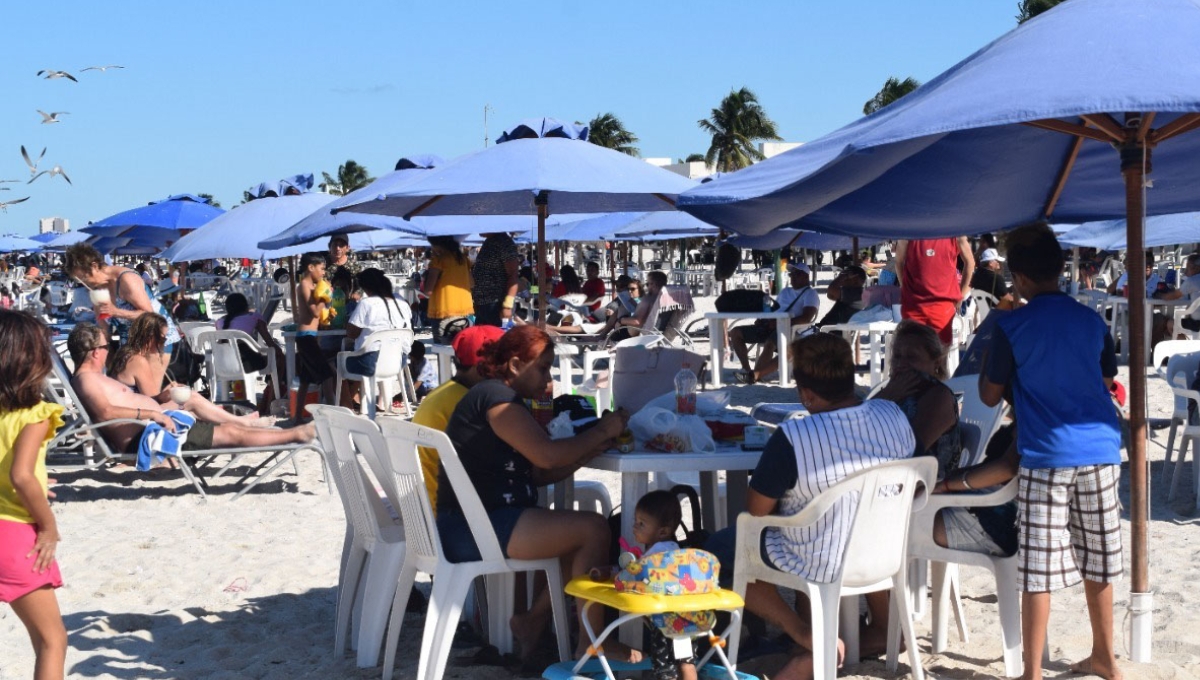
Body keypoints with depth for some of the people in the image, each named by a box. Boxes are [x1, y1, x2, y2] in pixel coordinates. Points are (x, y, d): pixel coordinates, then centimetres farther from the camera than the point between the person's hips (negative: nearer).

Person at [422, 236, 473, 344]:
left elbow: (428, 290, -11)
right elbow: (471, 283, 15)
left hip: (444, 313, -6)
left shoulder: (439, 259, -10)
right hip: (465, 310, 6)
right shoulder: (462, 257, 9)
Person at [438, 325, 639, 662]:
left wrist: (591, 450, 3)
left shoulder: (508, 401, 20)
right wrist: (603, 431, -9)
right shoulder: (495, 397, -12)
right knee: (593, 528, -14)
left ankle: (534, 619, 11)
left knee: (582, 534, 13)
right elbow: (547, 455, -21)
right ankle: (591, 642, -4)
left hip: (483, 522, 11)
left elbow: (540, 474, 15)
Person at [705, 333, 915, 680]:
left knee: (717, 549, 17)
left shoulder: (792, 438, -29)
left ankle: (806, 634, 6)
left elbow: (756, 511, -15)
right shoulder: (893, 415, -12)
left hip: (817, 564, -6)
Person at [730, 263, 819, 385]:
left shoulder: (810, 294, 1)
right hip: (771, 327, 8)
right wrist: (763, 319, 3)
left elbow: (806, 318, -14)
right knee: (735, 333, -3)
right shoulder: (785, 292, 28)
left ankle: (753, 375, -30)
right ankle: (746, 369, -12)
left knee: (769, 343, -41)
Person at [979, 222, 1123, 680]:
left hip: (1047, 457, -5)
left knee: (1038, 571, -1)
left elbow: (990, 396, 2)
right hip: (1101, 452, 5)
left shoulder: (1011, 327, -6)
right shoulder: (1092, 322, 6)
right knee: (1097, 562, 17)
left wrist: (989, 350, 15)